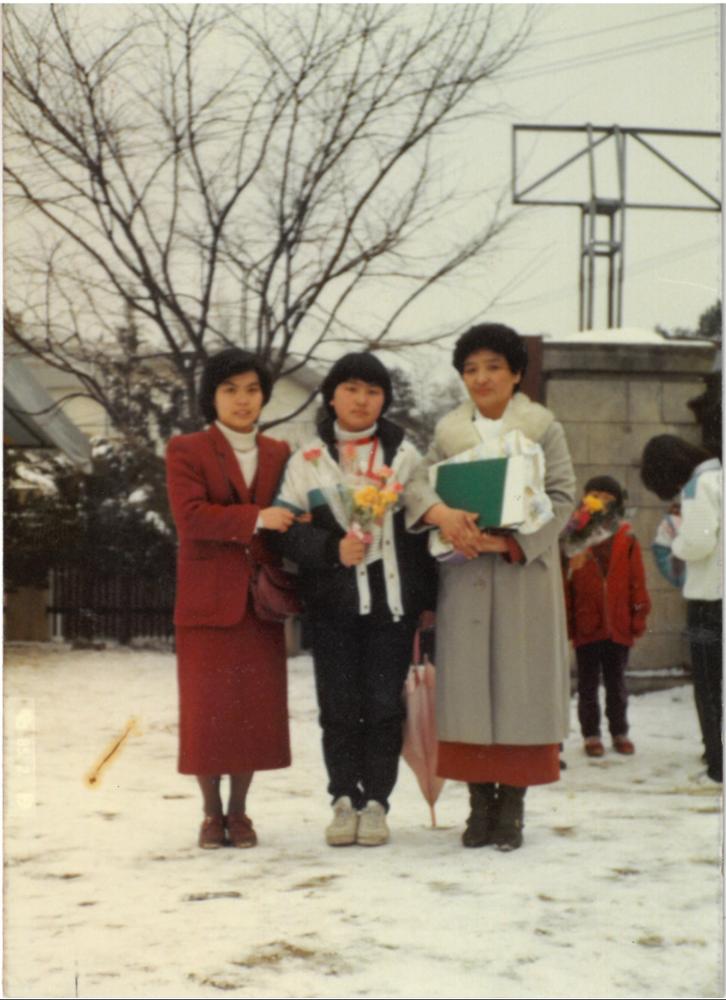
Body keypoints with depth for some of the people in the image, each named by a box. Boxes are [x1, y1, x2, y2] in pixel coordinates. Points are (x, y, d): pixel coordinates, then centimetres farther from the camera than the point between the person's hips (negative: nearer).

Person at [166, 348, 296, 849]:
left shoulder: (280, 455, 14)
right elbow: (190, 517, -13)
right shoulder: (186, 451, 1)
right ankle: (212, 813, 12)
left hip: (261, 601, 3)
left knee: (256, 709, 2)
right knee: (207, 711, -1)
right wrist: (255, 519, -20)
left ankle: (239, 812, 14)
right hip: (208, 601, -3)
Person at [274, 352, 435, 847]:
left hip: (393, 600, 0)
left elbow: (426, 523, 11)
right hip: (333, 602, 0)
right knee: (339, 707, 1)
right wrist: (333, 549, -17)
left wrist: (430, 600, 7)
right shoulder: (309, 459, 5)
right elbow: (290, 528, 0)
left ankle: (376, 802, 9)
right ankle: (345, 800, 12)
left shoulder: (404, 454, 8)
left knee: (384, 704, 0)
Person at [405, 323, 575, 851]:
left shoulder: (543, 427, 4)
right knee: (469, 682, 1)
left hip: (524, 569, -2)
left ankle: (512, 804, 2)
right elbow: (417, 481, 2)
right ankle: (481, 801, 8)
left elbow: (562, 496, -3)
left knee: (519, 681, -3)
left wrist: (512, 541, -17)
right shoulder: (448, 430, 12)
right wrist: (440, 513, -21)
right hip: (464, 573, 2)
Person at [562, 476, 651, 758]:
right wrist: (565, 622, -7)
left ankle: (619, 732, 25)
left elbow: (637, 579, 1)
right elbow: (564, 583, -4)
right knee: (588, 684, 8)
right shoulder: (573, 538, -4)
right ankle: (591, 735, 17)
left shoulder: (625, 537, -1)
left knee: (616, 682, 14)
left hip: (618, 625, 1)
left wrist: (638, 616, -1)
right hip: (586, 625, -1)